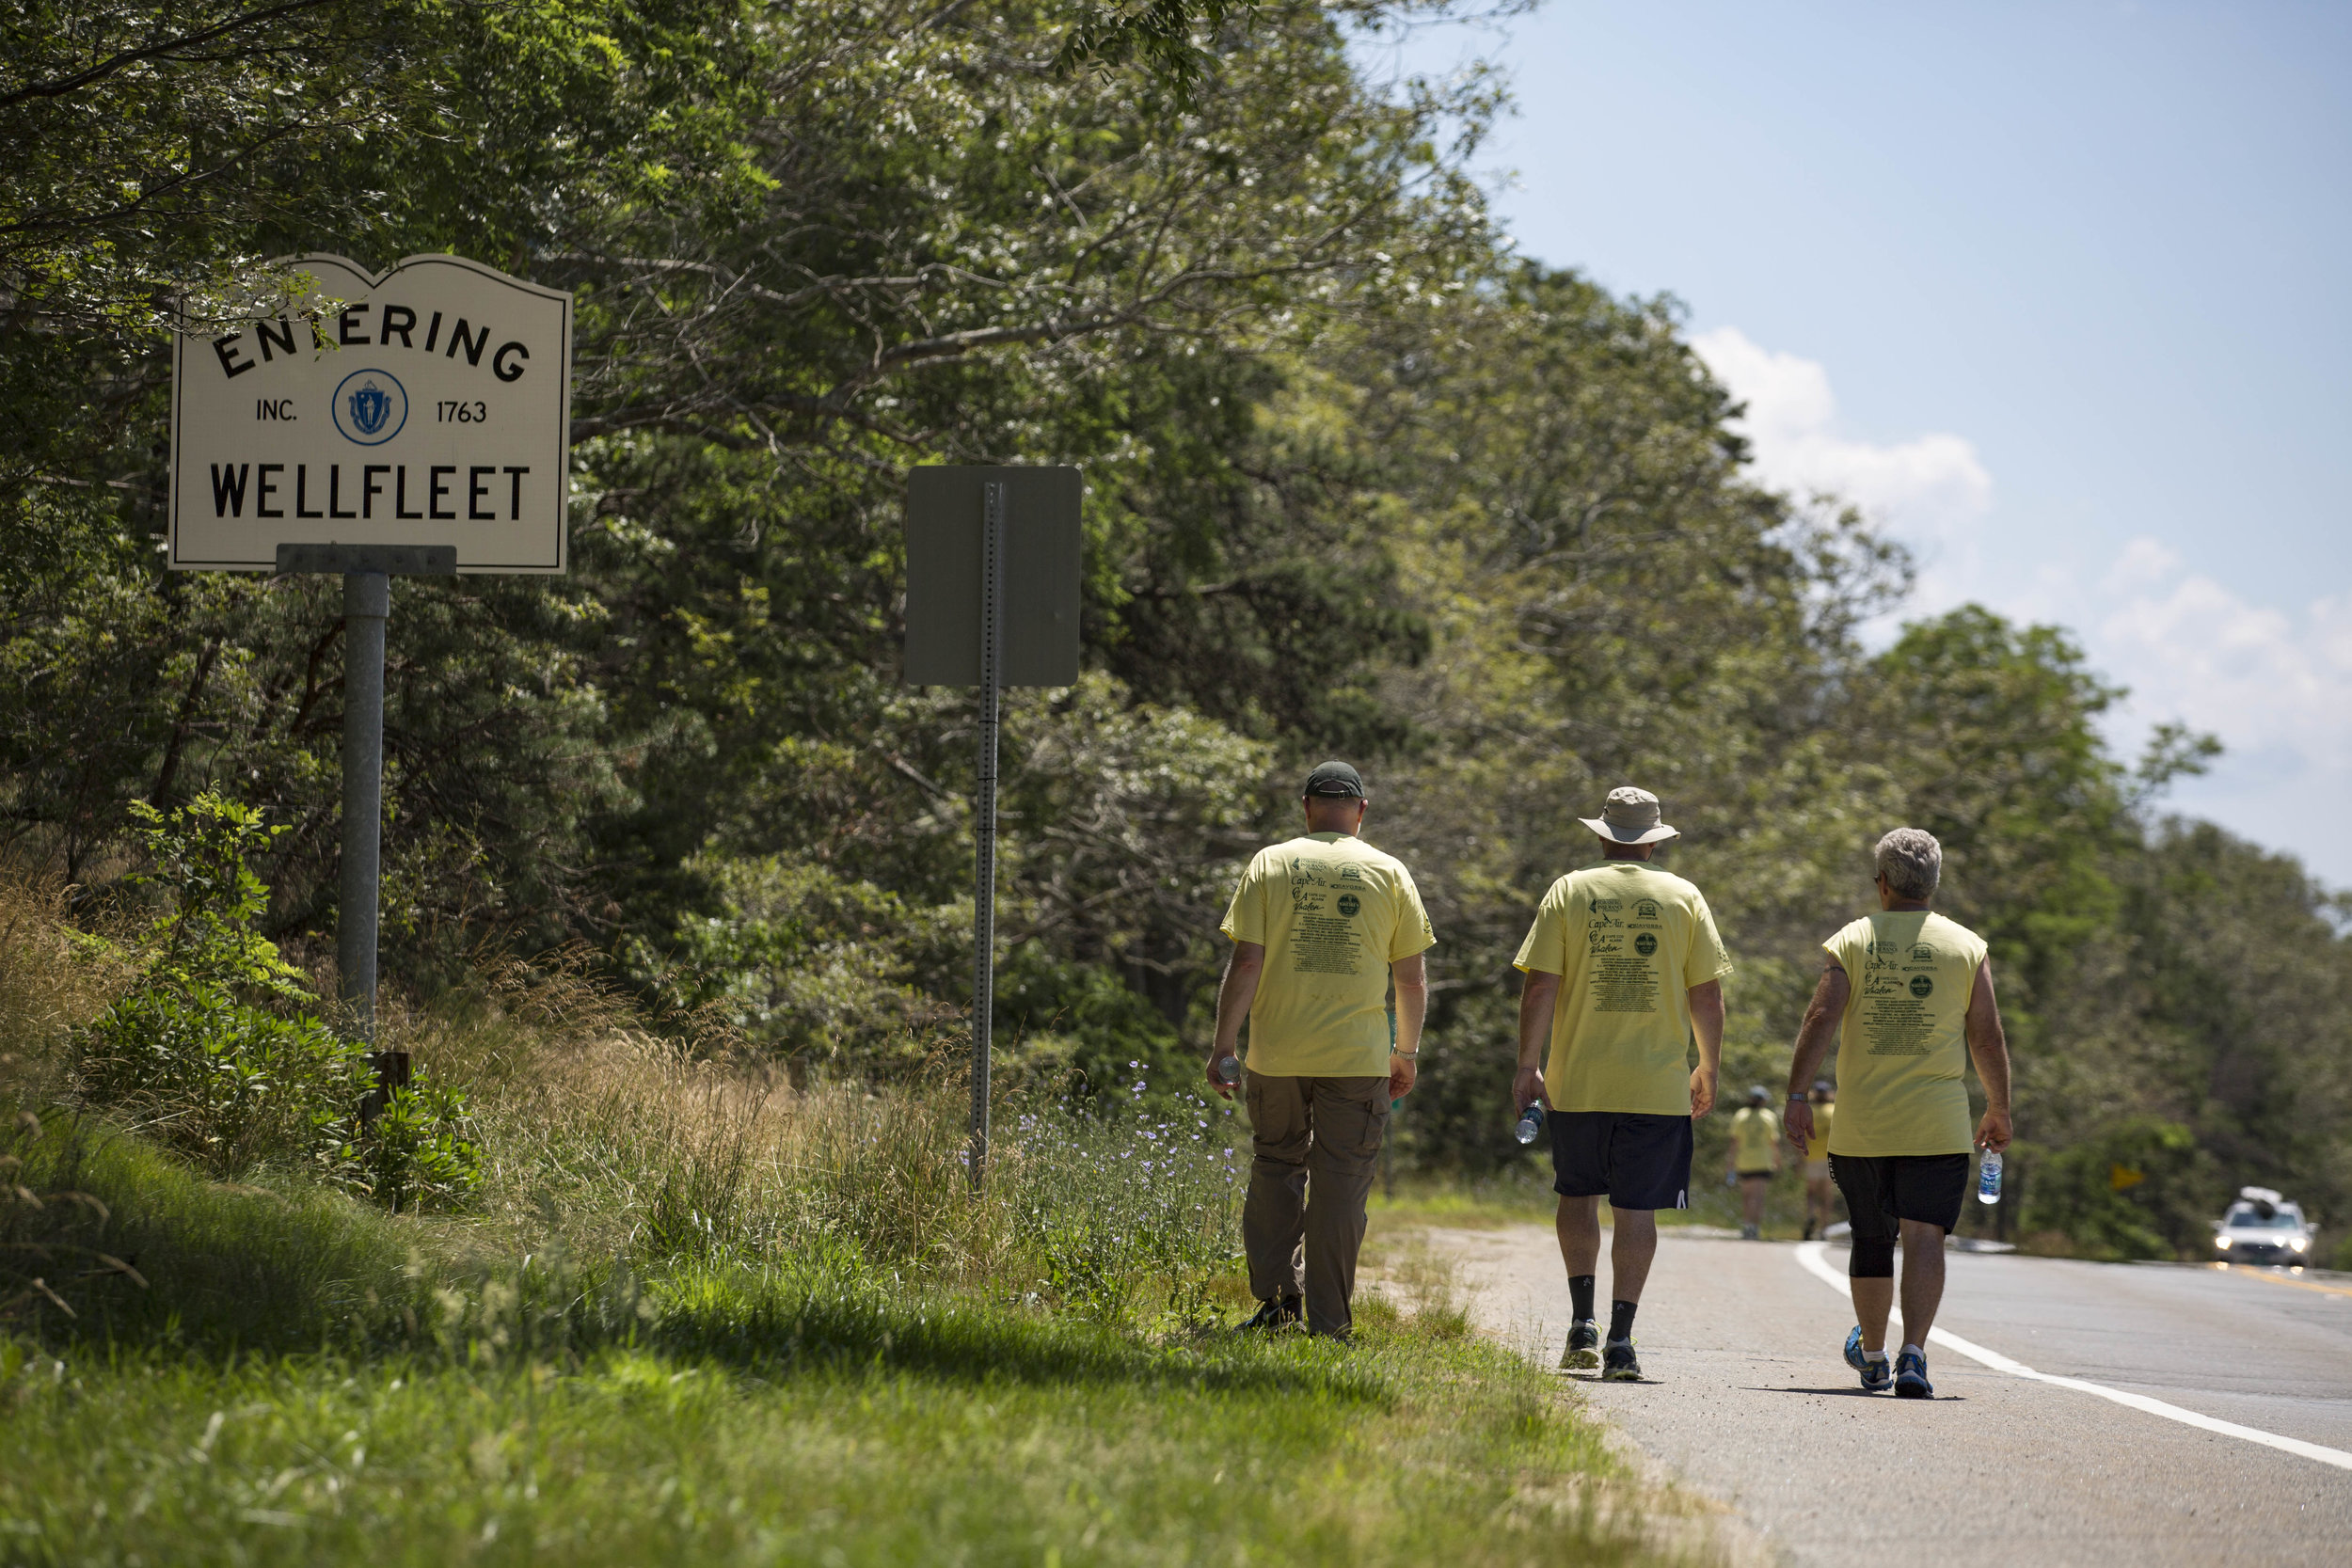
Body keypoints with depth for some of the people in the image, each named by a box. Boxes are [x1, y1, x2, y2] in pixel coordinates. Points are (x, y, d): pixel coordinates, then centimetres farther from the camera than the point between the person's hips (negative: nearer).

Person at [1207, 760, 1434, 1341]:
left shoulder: (1270, 864, 2)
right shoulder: (1389, 874, 3)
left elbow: (1246, 962, -4)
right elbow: (1412, 979, 4)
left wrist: (1224, 1043, 1)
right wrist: (1406, 1053, 16)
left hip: (1277, 1053, 0)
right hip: (1357, 1054, 0)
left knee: (1275, 1169, 16)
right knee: (1341, 1184, 4)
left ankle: (1276, 1293, 9)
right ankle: (1328, 1320, 3)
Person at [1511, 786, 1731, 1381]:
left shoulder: (1569, 892, 1)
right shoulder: (1684, 898, 2)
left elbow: (1540, 986, -4)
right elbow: (1707, 995, 2)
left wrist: (1529, 1065, 2)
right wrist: (1708, 1069, 13)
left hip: (1578, 1081, 0)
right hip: (1658, 1083, 0)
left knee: (1578, 1195, 18)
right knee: (1636, 1208, 2)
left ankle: (1582, 1321, 10)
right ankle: (1620, 1340, -3)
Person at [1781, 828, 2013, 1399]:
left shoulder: (1850, 943, 3)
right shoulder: (1967, 948, 3)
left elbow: (1820, 1019, -9)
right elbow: (1987, 1038, 3)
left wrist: (1795, 1096, -9)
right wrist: (1999, 1111, 15)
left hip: (1859, 1126, 1)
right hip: (1938, 1126, -1)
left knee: (1871, 1240, 15)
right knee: (1924, 1237, -7)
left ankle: (1872, 1355, 32)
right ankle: (1913, 1353, -25)